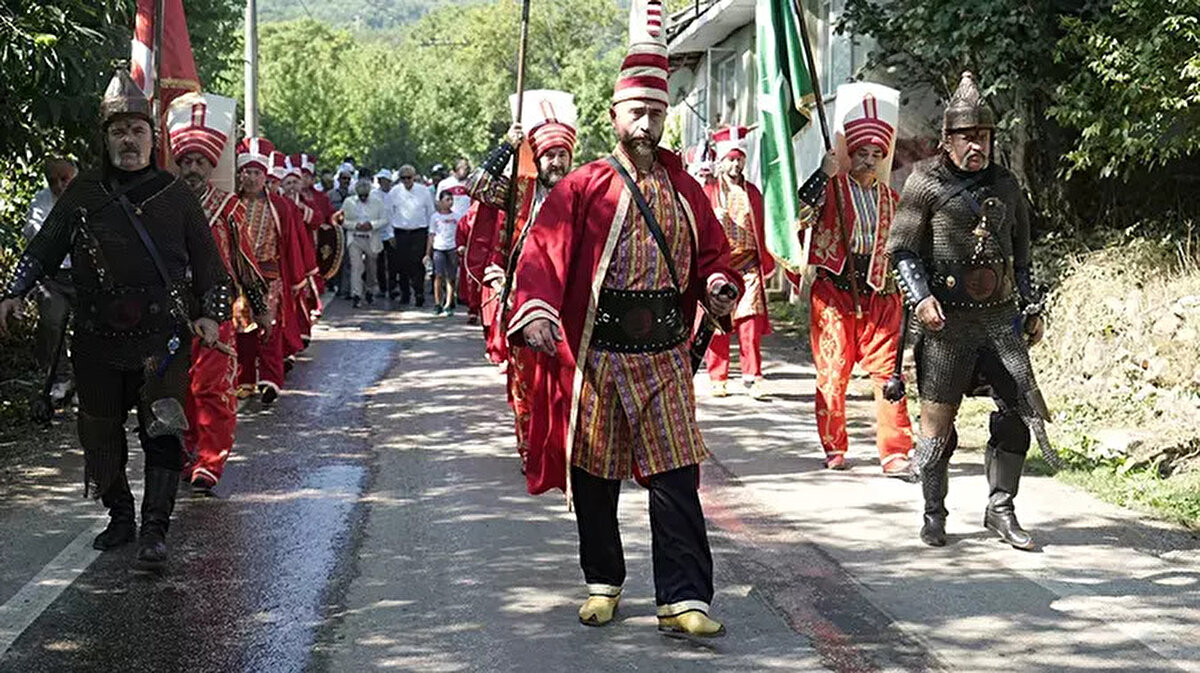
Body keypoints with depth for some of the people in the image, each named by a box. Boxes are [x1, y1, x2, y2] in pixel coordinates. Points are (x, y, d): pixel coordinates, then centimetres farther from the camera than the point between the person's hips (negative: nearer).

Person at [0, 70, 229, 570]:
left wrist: (210, 314, -2)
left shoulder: (175, 195, 6)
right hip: (97, 338, 2)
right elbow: (43, 248, 10)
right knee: (101, 434, 11)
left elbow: (208, 263, 10)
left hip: (163, 336, -2)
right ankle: (120, 516, 30)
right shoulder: (83, 193, 8)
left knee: (162, 430, -12)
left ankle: (154, 530, -9)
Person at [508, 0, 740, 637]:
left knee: (676, 475, -4)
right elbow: (543, 252, -11)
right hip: (596, 349, -2)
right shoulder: (582, 188, -2)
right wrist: (535, 313, -28)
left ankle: (684, 599, -2)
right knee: (595, 477, 8)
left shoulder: (683, 190, 10)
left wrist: (718, 285, -6)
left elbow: (712, 252, 17)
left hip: (664, 352, 2)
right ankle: (603, 585, 26)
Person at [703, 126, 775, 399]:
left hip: (748, 266, 1)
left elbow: (761, 230, 14)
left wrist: (767, 264, 12)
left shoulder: (753, 192, 12)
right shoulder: (708, 191, 5)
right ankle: (718, 379, 8)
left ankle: (752, 377, -2)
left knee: (750, 323, -6)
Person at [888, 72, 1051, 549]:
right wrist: (920, 296, -18)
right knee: (937, 420, 0)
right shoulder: (926, 182, -2)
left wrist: (1031, 308, 19)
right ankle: (934, 514, 17)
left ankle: (1001, 510, 9)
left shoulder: (1005, 185, 13)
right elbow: (901, 247, -4)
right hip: (947, 319, -4)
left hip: (1001, 317, 4)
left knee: (1025, 407, -3)